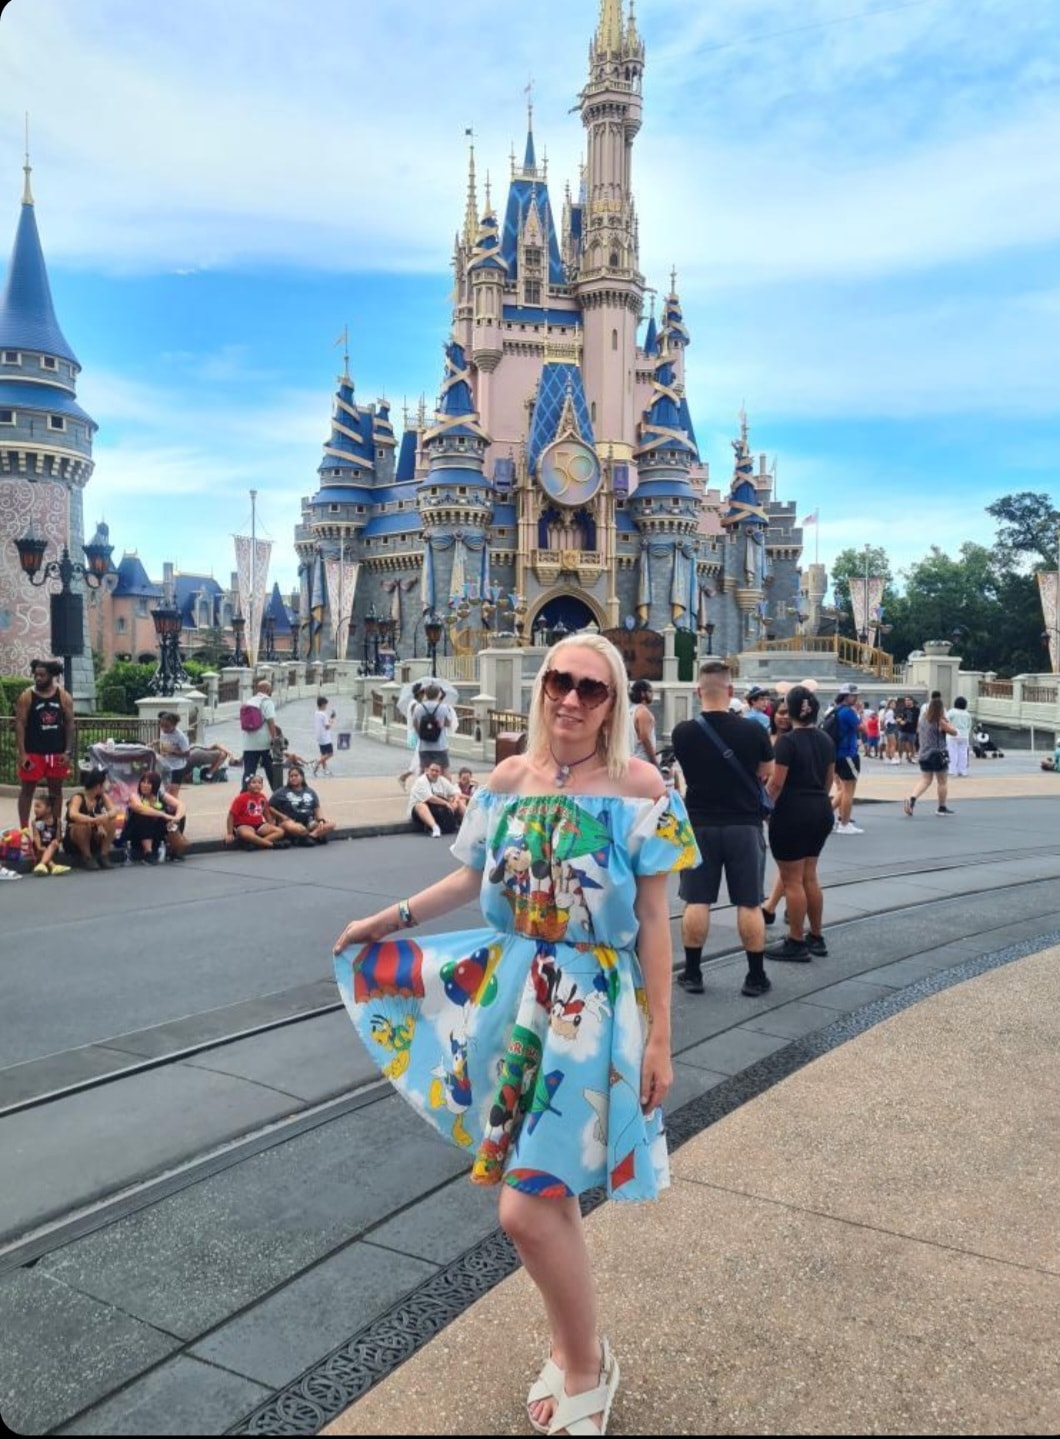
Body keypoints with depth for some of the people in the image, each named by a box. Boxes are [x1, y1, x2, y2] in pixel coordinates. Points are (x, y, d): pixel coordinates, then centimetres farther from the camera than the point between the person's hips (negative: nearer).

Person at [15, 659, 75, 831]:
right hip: (33, 752, -2)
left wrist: (68, 752, -5)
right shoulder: (26, 696, -5)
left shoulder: (63, 696, 1)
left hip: (57, 753, 2)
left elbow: (69, 724, 3)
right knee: (27, 790, 4)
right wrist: (22, 753, -13)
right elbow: (20, 725, -6)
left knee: (56, 790, 10)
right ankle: (24, 828, 12)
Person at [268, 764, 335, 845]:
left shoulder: (310, 792, 16)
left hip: (309, 823, 5)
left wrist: (321, 820, -5)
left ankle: (309, 836, -34)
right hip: (291, 822, -5)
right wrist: (283, 817, -8)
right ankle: (318, 835, -20)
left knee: (331, 824, -19)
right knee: (299, 829, -43)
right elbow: (270, 807, 3)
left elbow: (317, 809, 15)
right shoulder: (282, 792, 5)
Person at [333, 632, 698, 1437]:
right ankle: (573, 1349, 41)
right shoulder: (509, 779, 2)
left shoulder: (639, 788, -10)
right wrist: (392, 917, 15)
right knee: (543, 1195, 16)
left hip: (591, 1008, -5)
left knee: (528, 1208, -6)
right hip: (513, 993, 5)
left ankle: (588, 1367, 23)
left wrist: (658, 1037, -9)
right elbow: (474, 879, 15)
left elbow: (653, 919, -9)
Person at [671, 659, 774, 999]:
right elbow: (766, 772, 7)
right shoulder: (752, 730, -10)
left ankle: (692, 973, 14)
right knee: (749, 903, 7)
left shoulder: (683, 732, -8)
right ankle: (755, 977, 13)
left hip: (700, 824, 1)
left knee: (696, 901, 8)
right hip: (744, 824, 0)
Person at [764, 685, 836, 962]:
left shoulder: (788, 741, -15)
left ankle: (796, 943, 7)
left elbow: (777, 783, -17)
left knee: (792, 880, 1)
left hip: (792, 813, -8)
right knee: (809, 877, 18)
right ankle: (816, 937, 24)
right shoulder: (825, 740, 7)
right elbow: (829, 779, 13)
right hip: (821, 811, 8)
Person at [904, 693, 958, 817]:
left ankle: (912, 799, -16)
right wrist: (947, 722, 6)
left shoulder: (923, 717, 4)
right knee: (942, 782, 10)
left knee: (925, 780, 8)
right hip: (937, 754, -5)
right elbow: (954, 732, -5)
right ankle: (942, 807, 19)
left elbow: (918, 731, 19)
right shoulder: (940, 721, -13)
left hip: (924, 754, 5)